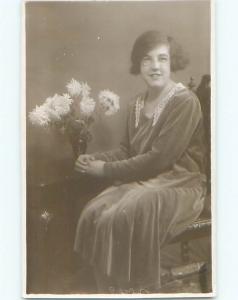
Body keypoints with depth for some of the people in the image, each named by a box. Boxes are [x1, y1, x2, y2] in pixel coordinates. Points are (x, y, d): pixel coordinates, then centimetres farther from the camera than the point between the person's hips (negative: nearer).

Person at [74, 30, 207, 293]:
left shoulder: (185, 102, -15)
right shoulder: (138, 103, 10)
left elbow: (158, 159, -20)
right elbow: (127, 150, 13)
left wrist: (106, 170, -15)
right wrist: (95, 160, -7)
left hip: (179, 184, -7)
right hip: (143, 181, 7)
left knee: (119, 220, -28)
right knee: (92, 213, -16)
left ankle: (131, 288, -7)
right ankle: (108, 289, -1)